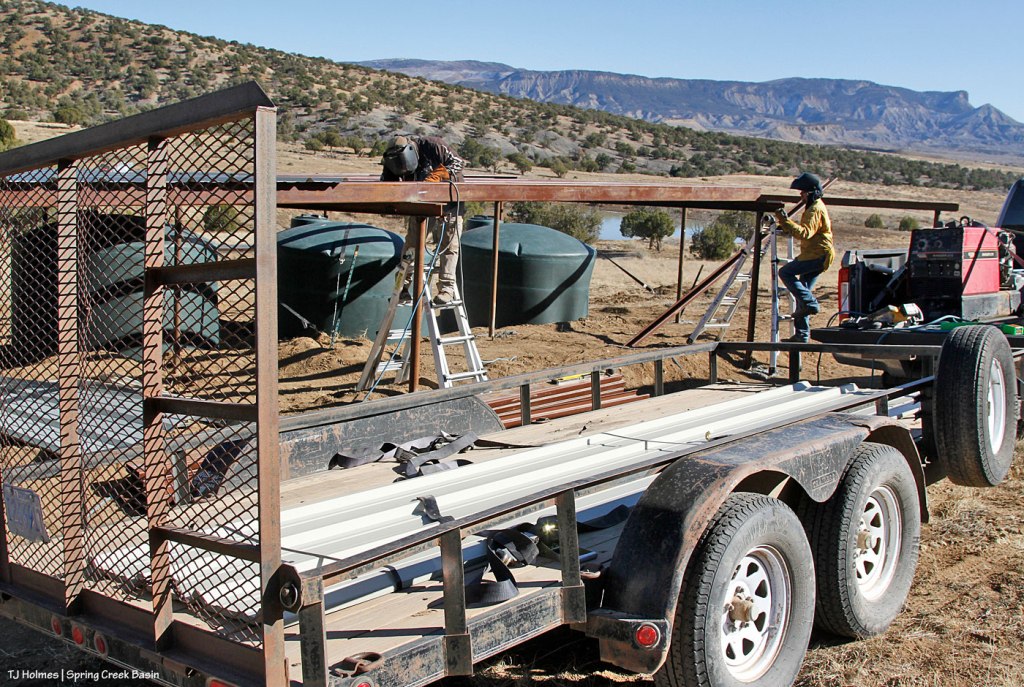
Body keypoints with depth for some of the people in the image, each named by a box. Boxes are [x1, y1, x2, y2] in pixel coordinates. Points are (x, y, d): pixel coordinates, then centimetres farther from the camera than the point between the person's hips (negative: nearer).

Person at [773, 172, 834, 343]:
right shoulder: (813, 207, 19)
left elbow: (805, 233, -27)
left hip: (817, 255, -10)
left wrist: (785, 221, -29)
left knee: (785, 272, -16)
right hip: (815, 255, 10)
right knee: (802, 292, 9)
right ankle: (802, 334, 12)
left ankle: (810, 303, -15)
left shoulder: (816, 209, -14)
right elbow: (805, 231, 24)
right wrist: (785, 226, 11)